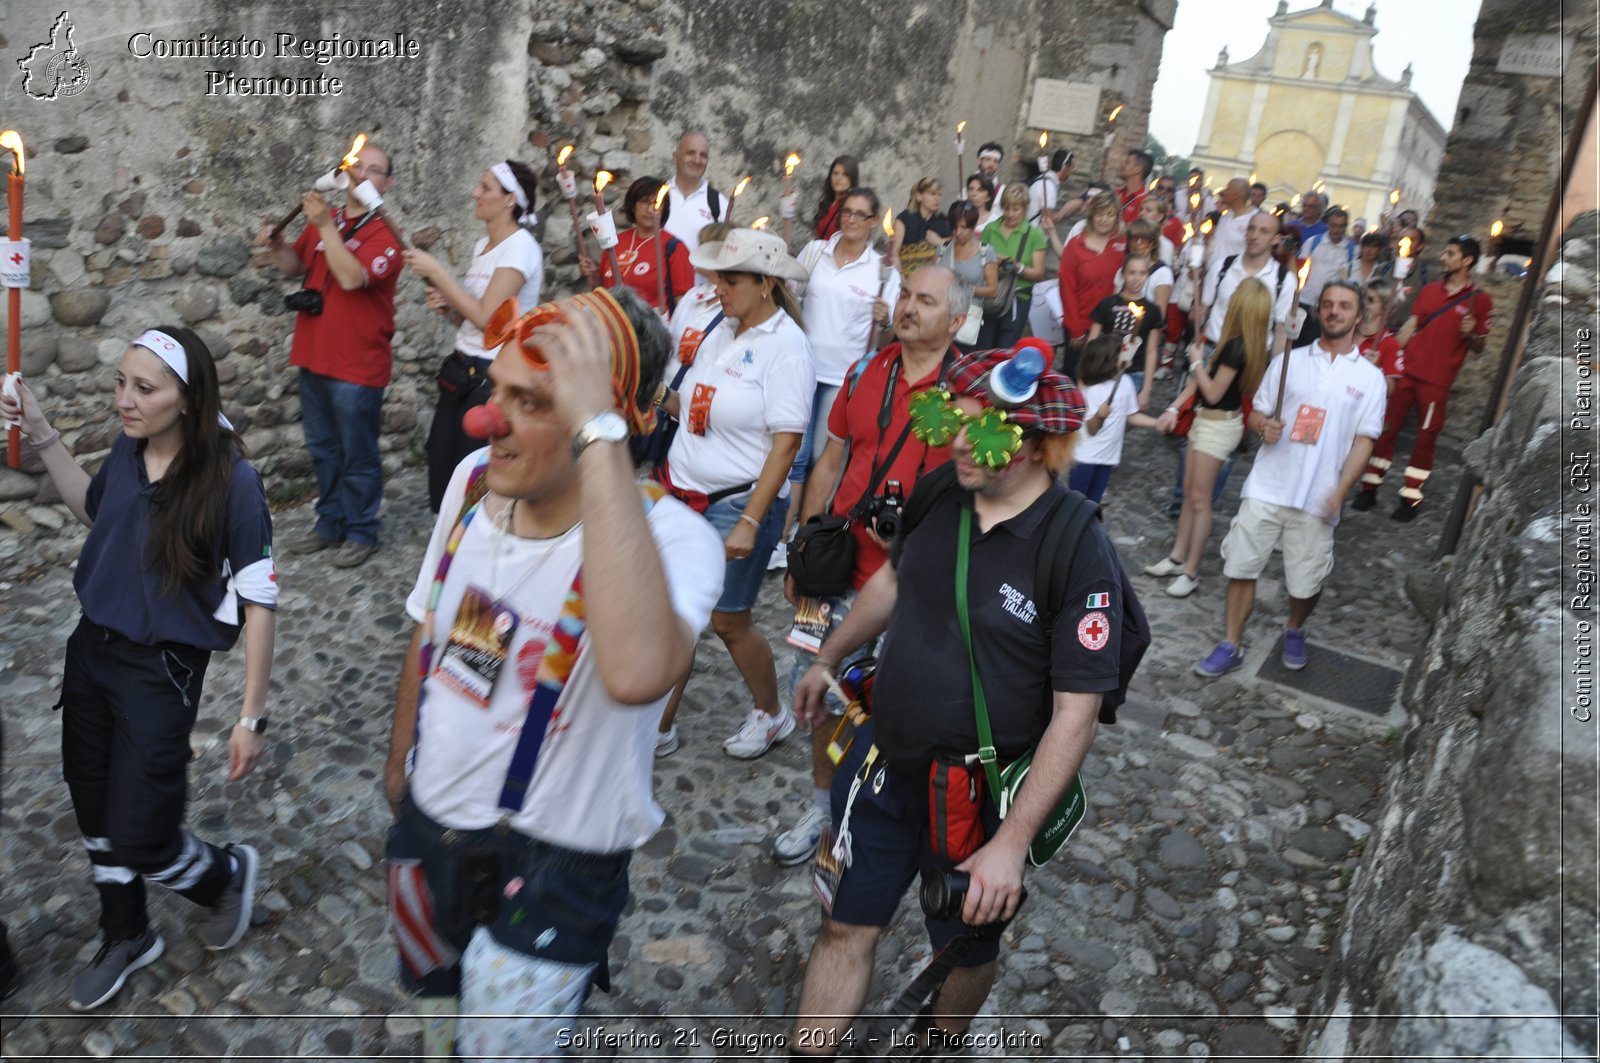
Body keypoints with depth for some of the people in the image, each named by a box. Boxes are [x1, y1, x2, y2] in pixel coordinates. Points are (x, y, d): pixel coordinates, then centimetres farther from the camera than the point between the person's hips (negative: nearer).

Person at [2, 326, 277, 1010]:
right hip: (91, 651, 7)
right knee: (94, 812, 20)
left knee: (137, 841, -1)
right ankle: (125, 937, 44)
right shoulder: (127, 451, -5)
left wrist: (252, 716, -18)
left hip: (162, 671, -6)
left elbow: (259, 602, -19)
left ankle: (227, 875, 32)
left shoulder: (231, 481, -23)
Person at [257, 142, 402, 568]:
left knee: (357, 455, 3)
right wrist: (276, 246, -2)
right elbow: (296, 265, 17)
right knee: (323, 449, 17)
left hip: (357, 364, -7)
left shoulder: (384, 235, -11)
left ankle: (362, 532, 18)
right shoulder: (322, 220, 8)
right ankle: (330, 524, 31)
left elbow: (352, 277, -25)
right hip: (313, 357, 7)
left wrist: (325, 226, -25)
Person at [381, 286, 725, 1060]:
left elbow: (638, 673, -55)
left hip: (550, 873, -6)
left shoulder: (670, 538, -31)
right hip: (427, 824, 7)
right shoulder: (474, 478, -9)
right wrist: (399, 761, 20)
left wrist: (599, 433, -51)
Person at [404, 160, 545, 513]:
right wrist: (446, 307, 0)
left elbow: (487, 317, -21)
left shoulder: (520, 248, -13)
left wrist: (435, 271, -15)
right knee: (443, 476, 11)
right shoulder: (483, 245, 13)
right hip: (463, 372, 8)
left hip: (492, 378, -8)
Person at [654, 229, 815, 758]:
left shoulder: (785, 346, -15)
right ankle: (659, 725, 26)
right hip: (683, 495, 7)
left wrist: (749, 522, -21)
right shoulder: (723, 331, 7)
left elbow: (787, 441, -19)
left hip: (737, 503, -6)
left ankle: (771, 714, 31)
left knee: (728, 620, 6)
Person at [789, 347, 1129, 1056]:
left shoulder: (1079, 552, -24)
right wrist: (827, 660, 22)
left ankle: (942, 1042, 51)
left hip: (983, 792, -4)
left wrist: (1011, 842, -24)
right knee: (846, 927, 14)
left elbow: (1075, 715, -22)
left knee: (967, 948, 21)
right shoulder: (938, 494, -7)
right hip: (885, 758, 4)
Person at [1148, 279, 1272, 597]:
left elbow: (1213, 392, -19)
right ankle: (1178, 557, 27)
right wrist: (1175, 408, 6)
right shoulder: (1236, 341, 1)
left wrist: (1197, 362, -7)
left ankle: (1191, 572, 8)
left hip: (1220, 425, -9)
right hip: (1205, 419, 9)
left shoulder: (1237, 346, -25)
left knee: (1200, 499, -1)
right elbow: (1203, 378, 7)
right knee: (1189, 493, 16)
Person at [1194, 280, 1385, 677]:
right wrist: (1264, 426, -14)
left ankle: (1295, 632, 37)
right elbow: (1257, 412, 10)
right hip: (1266, 487, 1)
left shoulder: (1369, 378, 4)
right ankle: (1231, 646, 13)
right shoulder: (1289, 361, 7)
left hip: (1317, 498, -1)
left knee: (1306, 581, 7)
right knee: (1242, 566, 1)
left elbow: (1364, 440, 0)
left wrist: (1341, 490, -12)